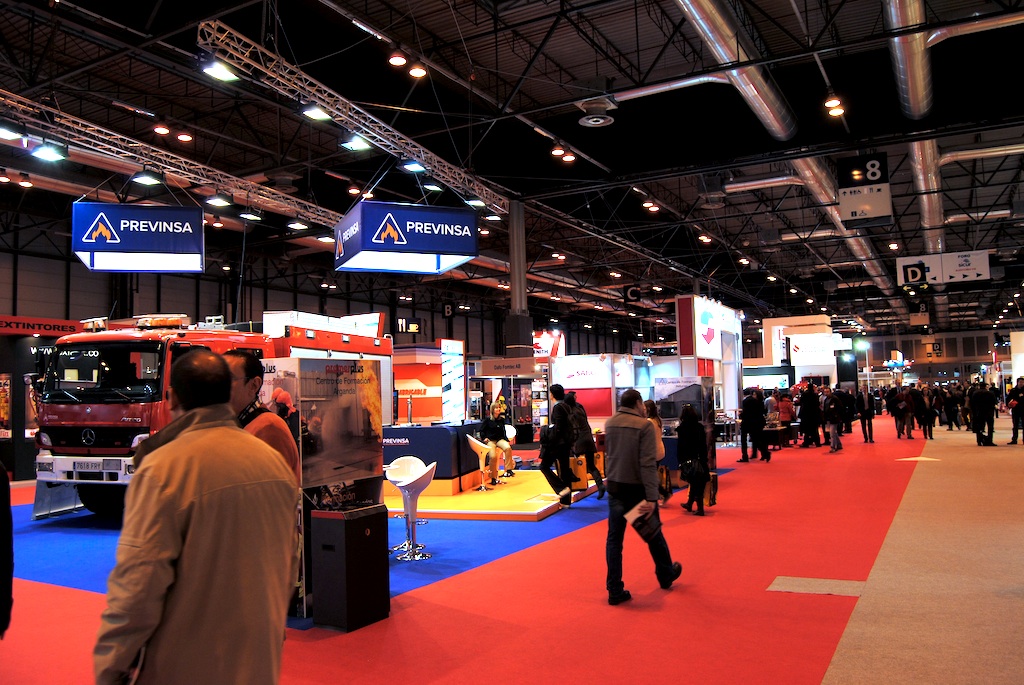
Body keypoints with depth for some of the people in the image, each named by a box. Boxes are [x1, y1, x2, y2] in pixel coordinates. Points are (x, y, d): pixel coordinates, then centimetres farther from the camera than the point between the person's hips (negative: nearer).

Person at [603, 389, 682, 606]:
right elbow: (648, 464, -22)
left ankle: (615, 591, 7)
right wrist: (651, 498, -24)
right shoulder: (644, 425, -16)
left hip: (615, 488, 4)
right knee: (653, 534, 16)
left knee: (614, 538, 7)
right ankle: (666, 575, 37)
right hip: (637, 489, -4)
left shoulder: (609, 424, 2)